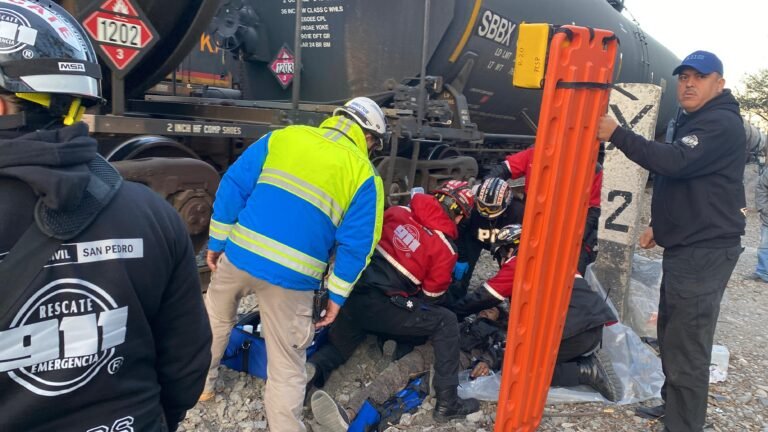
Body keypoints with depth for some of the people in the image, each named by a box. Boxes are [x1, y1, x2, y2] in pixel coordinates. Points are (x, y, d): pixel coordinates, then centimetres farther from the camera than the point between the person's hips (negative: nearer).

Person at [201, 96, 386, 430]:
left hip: (240, 253, 4)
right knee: (286, 368, 12)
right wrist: (337, 295, 4)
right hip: (291, 277, -3)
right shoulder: (364, 175, -1)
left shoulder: (283, 136, 6)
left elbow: (232, 186, 4)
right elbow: (356, 244, -5)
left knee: (215, 320, 32)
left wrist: (217, 242, 11)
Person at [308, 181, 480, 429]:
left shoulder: (397, 211, 10)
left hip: (351, 293, 6)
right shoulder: (445, 248, -1)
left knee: (339, 344, 30)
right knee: (445, 323, 9)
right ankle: (447, 403, 10)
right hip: (381, 308, -5)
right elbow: (431, 297, 7)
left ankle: (314, 367, -4)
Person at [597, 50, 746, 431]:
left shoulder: (722, 124, -14)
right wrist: (661, 224, 24)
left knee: (687, 345, -9)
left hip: (705, 251, -10)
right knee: (672, 334, 19)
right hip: (685, 246, 11)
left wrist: (616, 135, -27)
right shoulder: (691, 121, 19)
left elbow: (675, 162, -29)